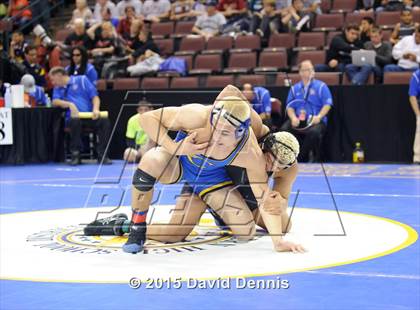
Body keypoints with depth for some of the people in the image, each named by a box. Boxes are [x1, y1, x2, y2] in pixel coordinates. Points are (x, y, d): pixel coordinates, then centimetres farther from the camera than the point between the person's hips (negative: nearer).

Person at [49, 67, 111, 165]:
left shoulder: (81, 80, 14)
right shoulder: (58, 88, 22)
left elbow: (95, 96, 6)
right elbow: (55, 101, 2)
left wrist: (96, 109, -13)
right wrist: (69, 104, -16)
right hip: (73, 117, 0)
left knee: (104, 121, -29)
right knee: (75, 121, -36)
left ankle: (102, 155, -25)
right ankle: (75, 154, -29)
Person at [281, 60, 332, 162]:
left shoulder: (321, 86, 6)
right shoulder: (295, 88, 17)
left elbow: (327, 104, -2)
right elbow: (289, 106, 11)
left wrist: (319, 117, -18)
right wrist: (293, 118, -10)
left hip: (315, 120, -3)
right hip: (298, 121, 3)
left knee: (314, 131, -38)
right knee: (284, 129, -27)